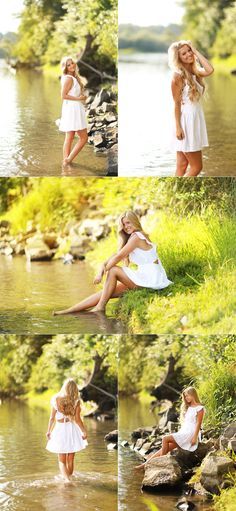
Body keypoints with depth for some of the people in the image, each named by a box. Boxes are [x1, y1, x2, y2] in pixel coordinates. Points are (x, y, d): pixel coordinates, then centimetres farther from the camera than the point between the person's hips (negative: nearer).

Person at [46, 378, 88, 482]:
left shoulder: (56, 399, -6)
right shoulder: (76, 401, -10)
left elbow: (52, 418, -2)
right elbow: (77, 419, -11)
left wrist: (49, 431, 10)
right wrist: (84, 431, 0)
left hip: (59, 429, 0)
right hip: (72, 429, 0)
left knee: (61, 460, 7)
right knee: (70, 459, 15)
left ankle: (66, 478, -12)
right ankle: (68, 477, 24)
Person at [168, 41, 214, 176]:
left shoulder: (195, 72, 10)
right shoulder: (178, 76, -12)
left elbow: (209, 70, -12)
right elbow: (177, 104, -13)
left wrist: (196, 51, -5)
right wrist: (178, 127, -16)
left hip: (196, 119, 8)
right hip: (186, 120, -8)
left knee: (183, 165, 8)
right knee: (197, 167, -6)